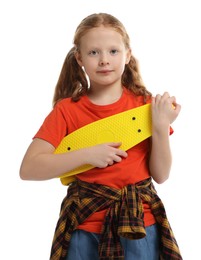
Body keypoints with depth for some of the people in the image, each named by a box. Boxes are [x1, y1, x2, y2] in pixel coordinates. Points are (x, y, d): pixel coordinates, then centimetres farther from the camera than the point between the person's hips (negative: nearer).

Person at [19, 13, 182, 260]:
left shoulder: (146, 104, -2)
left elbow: (160, 175, -1)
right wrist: (87, 154, -20)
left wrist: (161, 127, -15)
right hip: (84, 226, 0)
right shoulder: (67, 110, -5)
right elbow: (28, 169, -12)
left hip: (139, 223, 1)